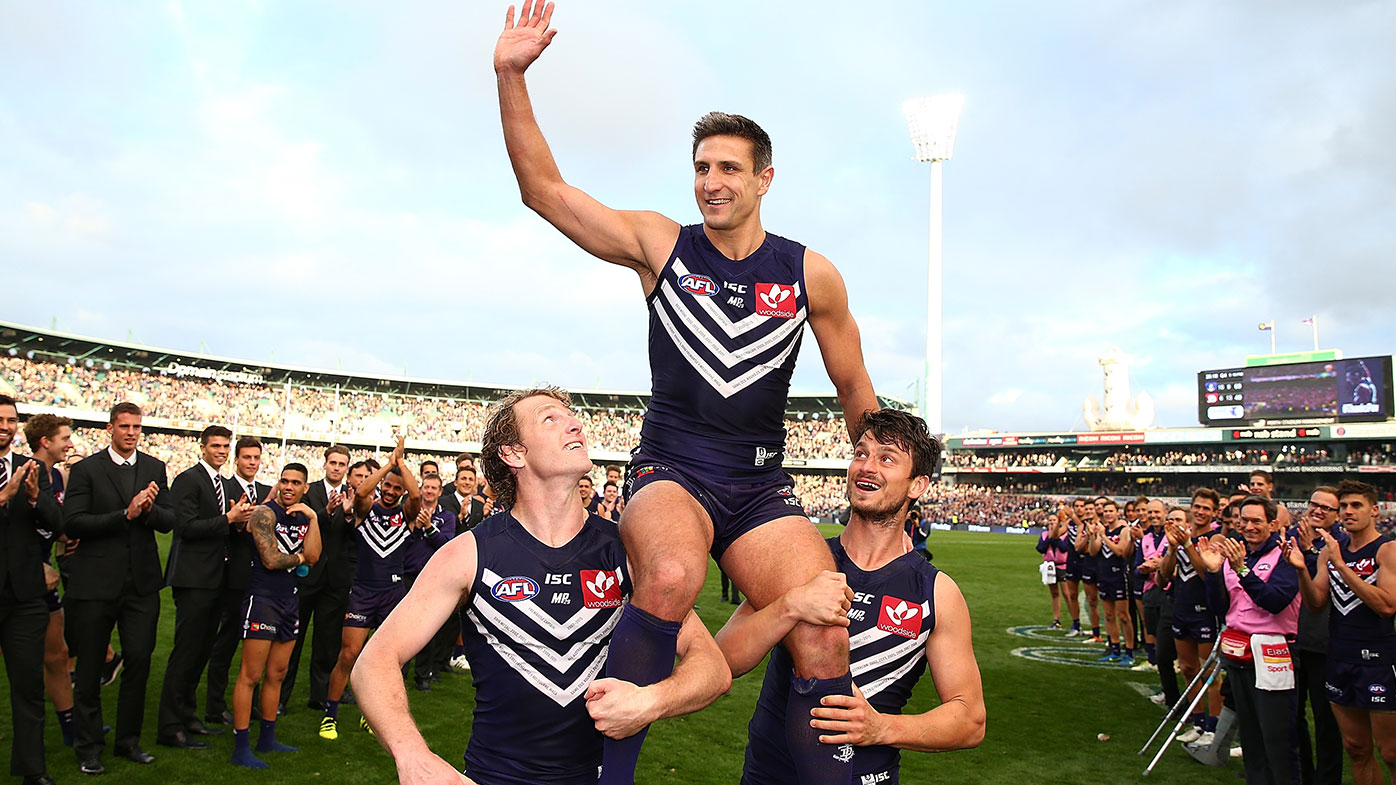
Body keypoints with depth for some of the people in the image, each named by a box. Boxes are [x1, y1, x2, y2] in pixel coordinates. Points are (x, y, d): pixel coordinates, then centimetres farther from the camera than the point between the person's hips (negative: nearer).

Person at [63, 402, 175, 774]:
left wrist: (150, 509, -17)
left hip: (142, 583, 3)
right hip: (96, 583, -3)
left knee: (139, 661, 6)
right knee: (90, 668, 8)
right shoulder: (87, 468, -3)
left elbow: (169, 522, 4)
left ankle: (129, 740, 22)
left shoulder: (154, 468, 7)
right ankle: (88, 747, 23)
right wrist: (125, 514, -21)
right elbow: (72, 523, -12)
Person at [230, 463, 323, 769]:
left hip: (290, 600, 7)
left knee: (277, 674, 15)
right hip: (263, 598, -7)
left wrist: (313, 518, -8)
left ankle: (267, 738, 26)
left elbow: (312, 556, -3)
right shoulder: (265, 514, -10)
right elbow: (271, 560, -17)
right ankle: (241, 748, 3)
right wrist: (300, 557, -1)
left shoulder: (305, 518, 10)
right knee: (251, 675, -4)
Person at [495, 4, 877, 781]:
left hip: (762, 485, 2)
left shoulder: (811, 275, 5)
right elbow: (544, 189, 0)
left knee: (827, 639, -20)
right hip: (669, 470, -1)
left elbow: (855, 389, 14)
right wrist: (511, 78, -9)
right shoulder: (661, 244, 3)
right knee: (671, 577, -35)